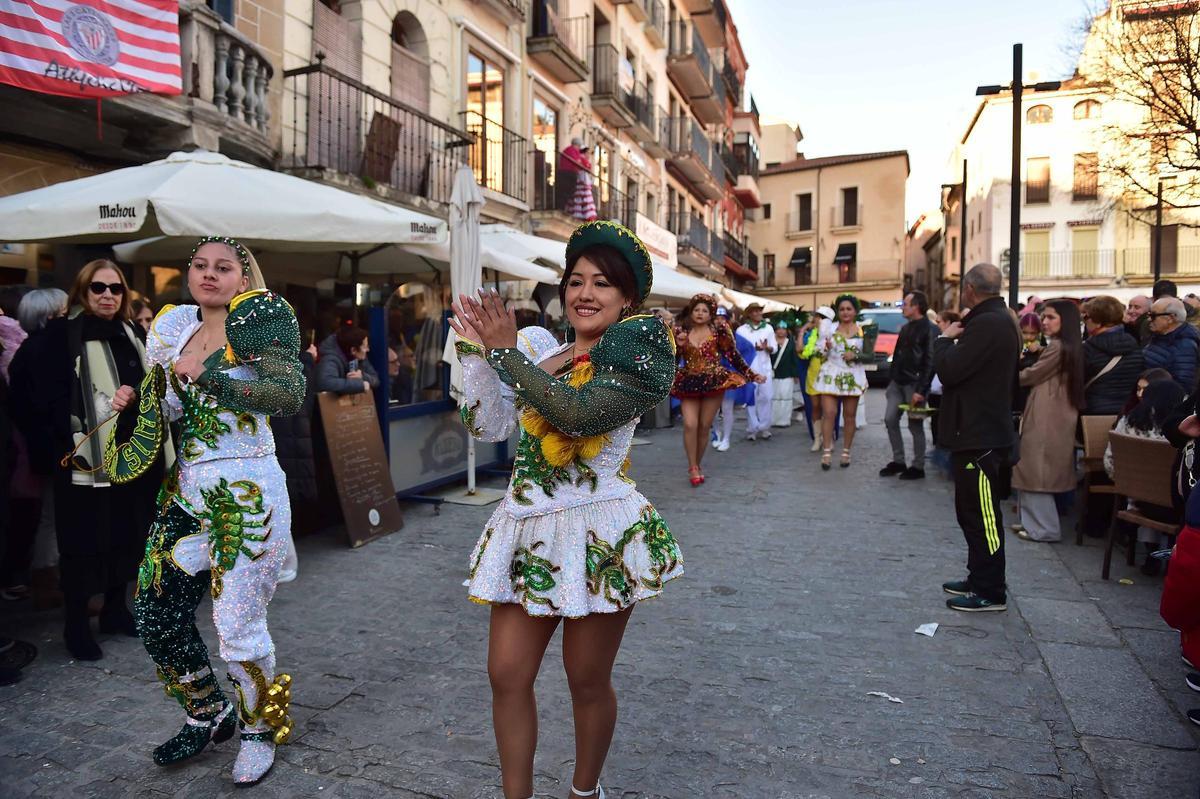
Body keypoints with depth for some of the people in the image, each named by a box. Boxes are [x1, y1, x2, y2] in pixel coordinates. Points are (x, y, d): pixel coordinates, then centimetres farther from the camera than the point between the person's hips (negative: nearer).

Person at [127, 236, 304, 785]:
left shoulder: (258, 319, -7)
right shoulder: (178, 328, 12)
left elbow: (289, 395, -23)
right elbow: (163, 417, 22)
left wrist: (204, 375, -21)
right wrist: (139, 400, 2)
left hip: (246, 495, -7)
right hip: (186, 492, 7)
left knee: (238, 627, -2)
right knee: (157, 615, 11)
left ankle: (260, 731, 23)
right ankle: (209, 716, 34)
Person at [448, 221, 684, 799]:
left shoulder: (637, 351, -7)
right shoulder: (538, 349, 10)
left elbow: (577, 414, -24)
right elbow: (489, 427, 5)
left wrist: (506, 350, -16)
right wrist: (477, 350, -4)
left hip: (600, 533, -5)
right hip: (527, 527, 5)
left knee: (587, 681, 10)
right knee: (506, 675, 6)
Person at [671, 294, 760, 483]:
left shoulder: (718, 329, 0)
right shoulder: (681, 331, 4)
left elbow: (733, 355, 3)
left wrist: (751, 374, 0)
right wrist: (678, 345, -14)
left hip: (713, 382, 0)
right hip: (688, 383, 1)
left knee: (704, 427, 4)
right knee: (690, 425, -13)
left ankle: (697, 465, 20)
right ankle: (692, 467, -1)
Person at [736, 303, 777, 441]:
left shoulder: (768, 328, 9)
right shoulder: (741, 330, 0)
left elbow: (774, 348, 7)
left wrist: (767, 347, -14)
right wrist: (753, 348, -19)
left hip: (765, 368, 2)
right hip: (749, 368, -2)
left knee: (766, 397, 0)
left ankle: (764, 427, 9)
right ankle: (752, 429, 5)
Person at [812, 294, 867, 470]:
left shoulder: (863, 330, 4)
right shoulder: (829, 329, 3)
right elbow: (819, 352, 4)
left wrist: (855, 355, -12)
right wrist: (827, 348, -17)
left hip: (853, 377, 1)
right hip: (831, 376, -1)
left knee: (849, 416, 5)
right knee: (829, 413, -9)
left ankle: (846, 452, 15)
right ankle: (827, 452, -6)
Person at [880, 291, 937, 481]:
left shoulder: (930, 329, -11)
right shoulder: (905, 328, 14)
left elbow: (930, 362, -17)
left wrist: (921, 390, -21)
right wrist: (891, 380, 13)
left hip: (914, 384, -8)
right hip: (898, 383, 8)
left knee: (915, 425, 0)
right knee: (890, 420, 5)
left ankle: (918, 467, 11)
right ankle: (898, 461, 15)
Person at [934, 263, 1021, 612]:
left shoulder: (987, 324, -20)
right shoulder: (999, 320, 15)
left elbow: (949, 370, -23)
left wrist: (945, 338, -9)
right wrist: (954, 340, 10)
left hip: (979, 436, -11)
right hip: (980, 431, 11)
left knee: (982, 514, -3)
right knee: (974, 512, 18)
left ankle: (990, 593, 6)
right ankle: (979, 579, 30)